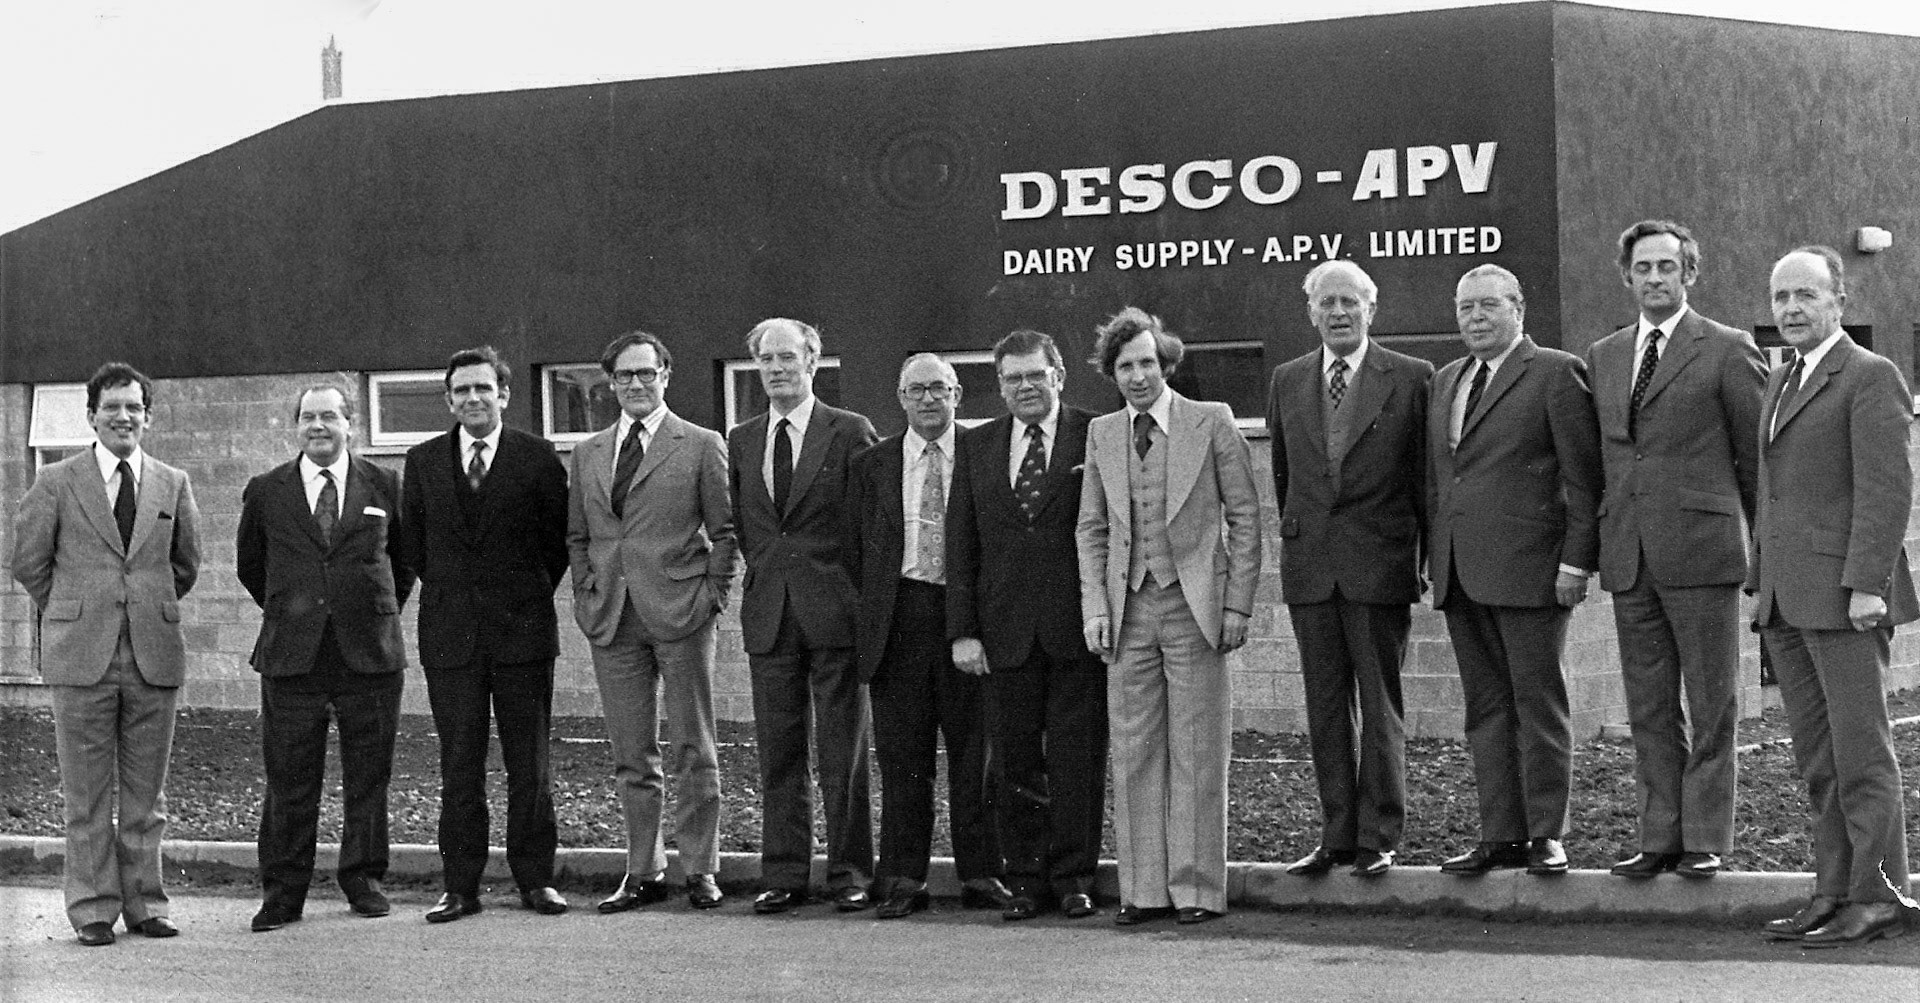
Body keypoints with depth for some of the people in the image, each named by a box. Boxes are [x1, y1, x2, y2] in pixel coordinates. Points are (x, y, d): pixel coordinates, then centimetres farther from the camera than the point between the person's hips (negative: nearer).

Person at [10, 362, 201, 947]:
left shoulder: (173, 485, 9)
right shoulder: (57, 483, 2)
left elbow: (185, 566, 19)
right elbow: (29, 562, 8)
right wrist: (72, 615, 11)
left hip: (153, 655, 2)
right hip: (81, 656, -2)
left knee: (145, 791, 7)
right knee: (87, 794, 1)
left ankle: (144, 904, 14)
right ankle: (92, 909, 7)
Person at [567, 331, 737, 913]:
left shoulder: (701, 446, 2)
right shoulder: (588, 454, 14)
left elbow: (725, 530, 1)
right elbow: (578, 535, 19)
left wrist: (714, 597, -6)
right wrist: (586, 594, 7)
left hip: (681, 613, -4)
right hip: (612, 619, 4)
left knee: (693, 751, 1)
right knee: (631, 756, 7)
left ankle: (700, 870, 9)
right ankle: (644, 873, 14)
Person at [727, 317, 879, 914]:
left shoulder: (851, 433, -1)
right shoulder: (741, 440, 12)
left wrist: (863, 597, 0)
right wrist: (762, 577, 8)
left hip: (835, 613, -4)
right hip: (769, 615, 4)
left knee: (843, 753, 1)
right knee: (778, 753, 6)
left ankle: (850, 873, 8)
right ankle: (783, 875, 11)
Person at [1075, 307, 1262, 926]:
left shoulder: (1211, 422, 0)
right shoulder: (1101, 434, 10)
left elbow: (1244, 516, 0)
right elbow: (1091, 528, 13)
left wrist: (1238, 604, -5)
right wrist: (1095, 606, 2)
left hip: (1194, 604, -3)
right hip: (1129, 608, 3)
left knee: (1196, 753, -1)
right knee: (1134, 753, 3)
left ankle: (1196, 889, 5)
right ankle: (1143, 889, 9)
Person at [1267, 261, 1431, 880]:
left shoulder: (1411, 378, 0)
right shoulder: (1287, 382, 10)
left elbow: (1426, 475, 2)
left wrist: (1432, 556, 1)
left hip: (1380, 564, -4)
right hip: (1310, 568, 4)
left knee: (1380, 707, 0)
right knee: (1325, 708, 7)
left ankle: (1378, 839, 6)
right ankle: (1336, 836, 13)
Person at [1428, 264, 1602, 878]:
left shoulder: (1555, 373, -3)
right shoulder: (1445, 381, 18)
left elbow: (1583, 476, -6)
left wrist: (1576, 561, -12)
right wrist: (1430, 557, 12)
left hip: (1529, 568, -6)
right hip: (1460, 573, 6)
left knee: (1538, 704, 0)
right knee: (1486, 707, 8)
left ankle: (1546, 834, 6)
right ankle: (1500, 836, 12)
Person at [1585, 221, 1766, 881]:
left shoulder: (1727, 350, -1)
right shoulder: (1603, 356, 15)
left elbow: (1757, 454, 2)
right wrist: (1599, 543, 13)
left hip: (1701, 551, -5)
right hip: (1628, 556, 5)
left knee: (1711, 705, 1)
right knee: (1649, 708, 8)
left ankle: (1706, 840, 7)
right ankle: (1659, 838, 14)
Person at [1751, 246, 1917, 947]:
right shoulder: (1781, 382, 20)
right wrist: (1763, 583, 17)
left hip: (1844, 593, -8)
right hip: (1788, 598, 8)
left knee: (1861, 753, -5)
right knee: (1819, 760, 8)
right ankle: (1834, 893, 12)